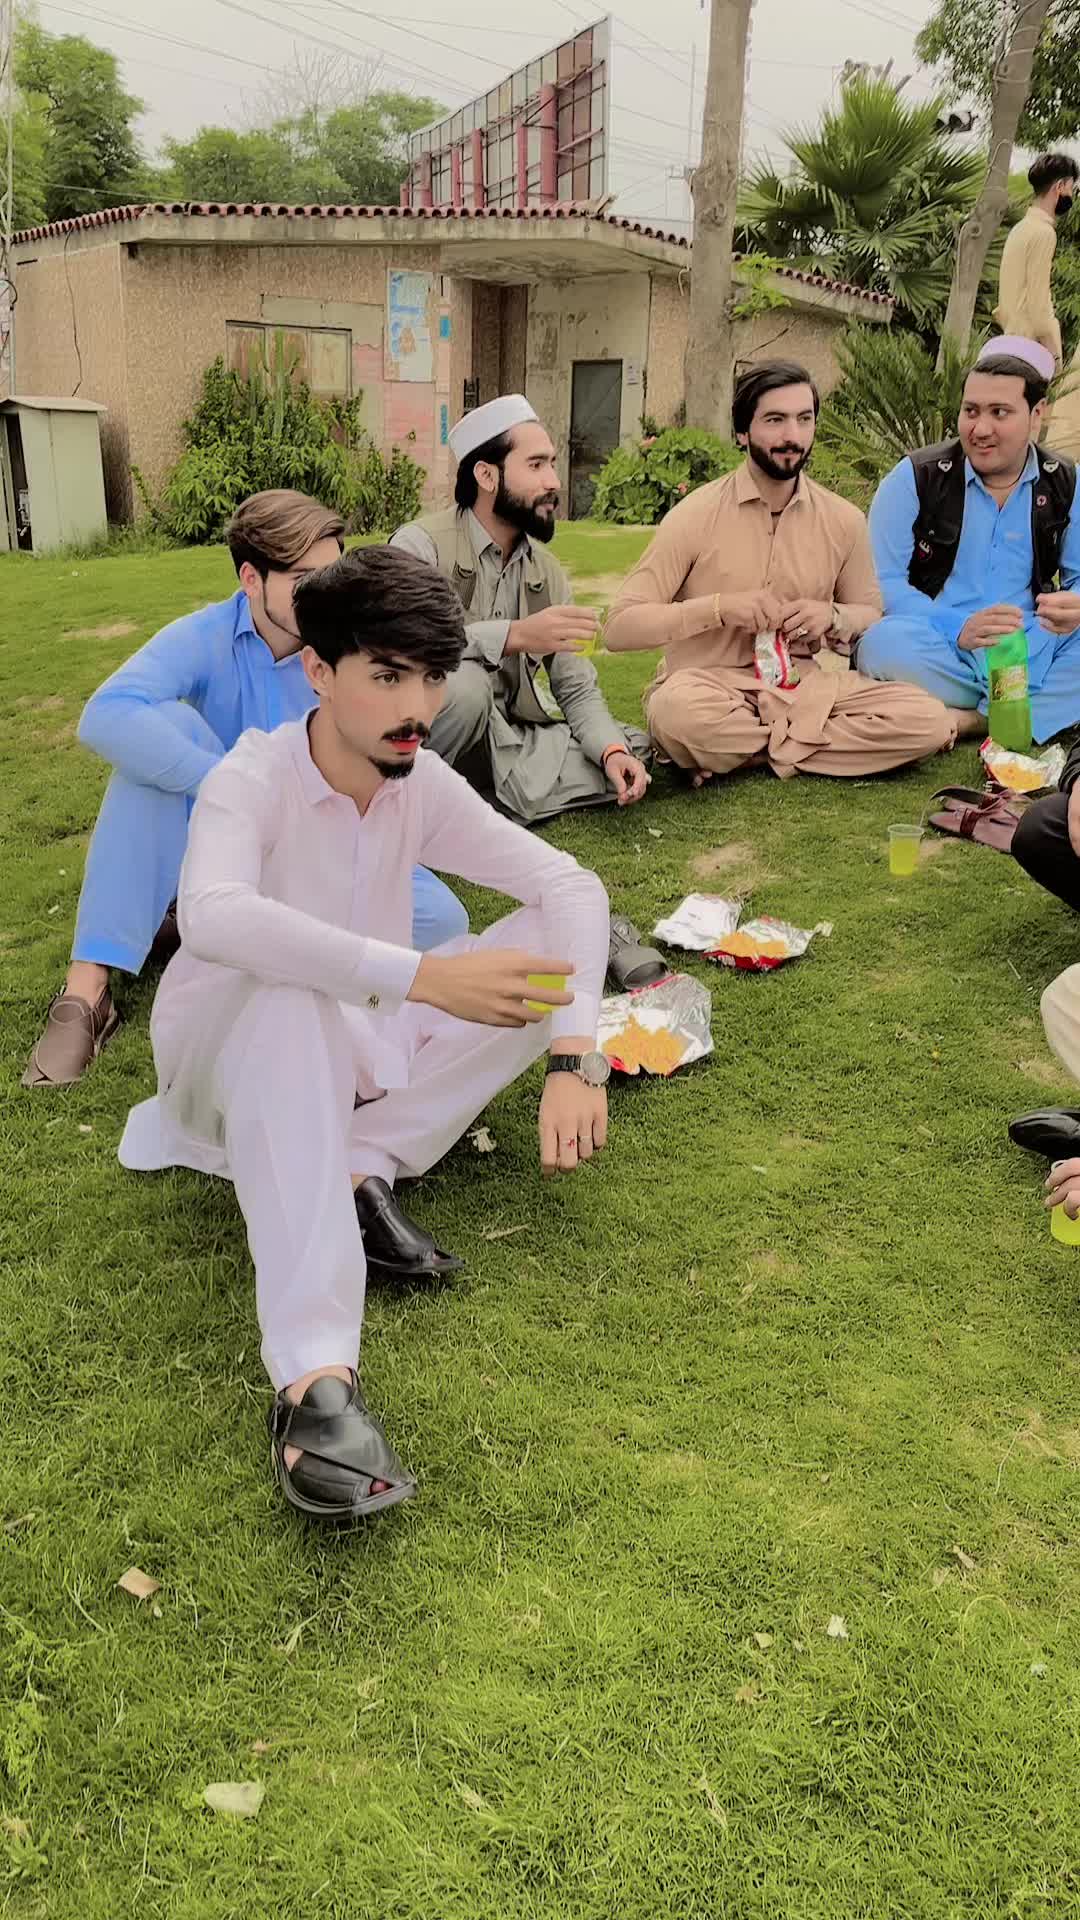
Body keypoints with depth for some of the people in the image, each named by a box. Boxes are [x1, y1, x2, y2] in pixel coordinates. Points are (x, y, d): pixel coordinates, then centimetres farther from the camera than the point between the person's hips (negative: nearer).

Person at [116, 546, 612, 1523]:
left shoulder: (426, 785, -7)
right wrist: (416, 974, -52)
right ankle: (314, 1379, -48)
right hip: (231, 1048, -5)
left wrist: (573, 1058, -28)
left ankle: (358, 1169, -20)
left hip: (358, 1047, 5)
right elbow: (210, 915, -44)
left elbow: (572, 887, -13)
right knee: (287, 995, -41)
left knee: (542, 943, -13)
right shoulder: (251, 782, -22)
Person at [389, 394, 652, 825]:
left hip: (505, 745, 7)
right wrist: (516, 635, -36)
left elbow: (577, 688, 9)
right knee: (465, 682, -36)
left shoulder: (546, 571, 10)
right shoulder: (422, 545, -11)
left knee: (634, 749, -7)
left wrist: (613, 750, -11)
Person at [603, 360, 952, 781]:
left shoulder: (844, 521, 4)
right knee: (679, 710, -40)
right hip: (709, 685, -3)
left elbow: (871, 613, 18)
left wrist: (833, 616, -7)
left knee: (928, 721, -19)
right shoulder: (695, 515, -6)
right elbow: (620, 628, -10)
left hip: (800, 685, 3)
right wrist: (719, 606, -22)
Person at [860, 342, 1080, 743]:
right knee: (885, 644, -36)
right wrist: (958, 628, -24)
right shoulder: (914, 478, -1)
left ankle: (971, 720, -27)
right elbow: (882, 582, -8)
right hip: (940, 653, -2)